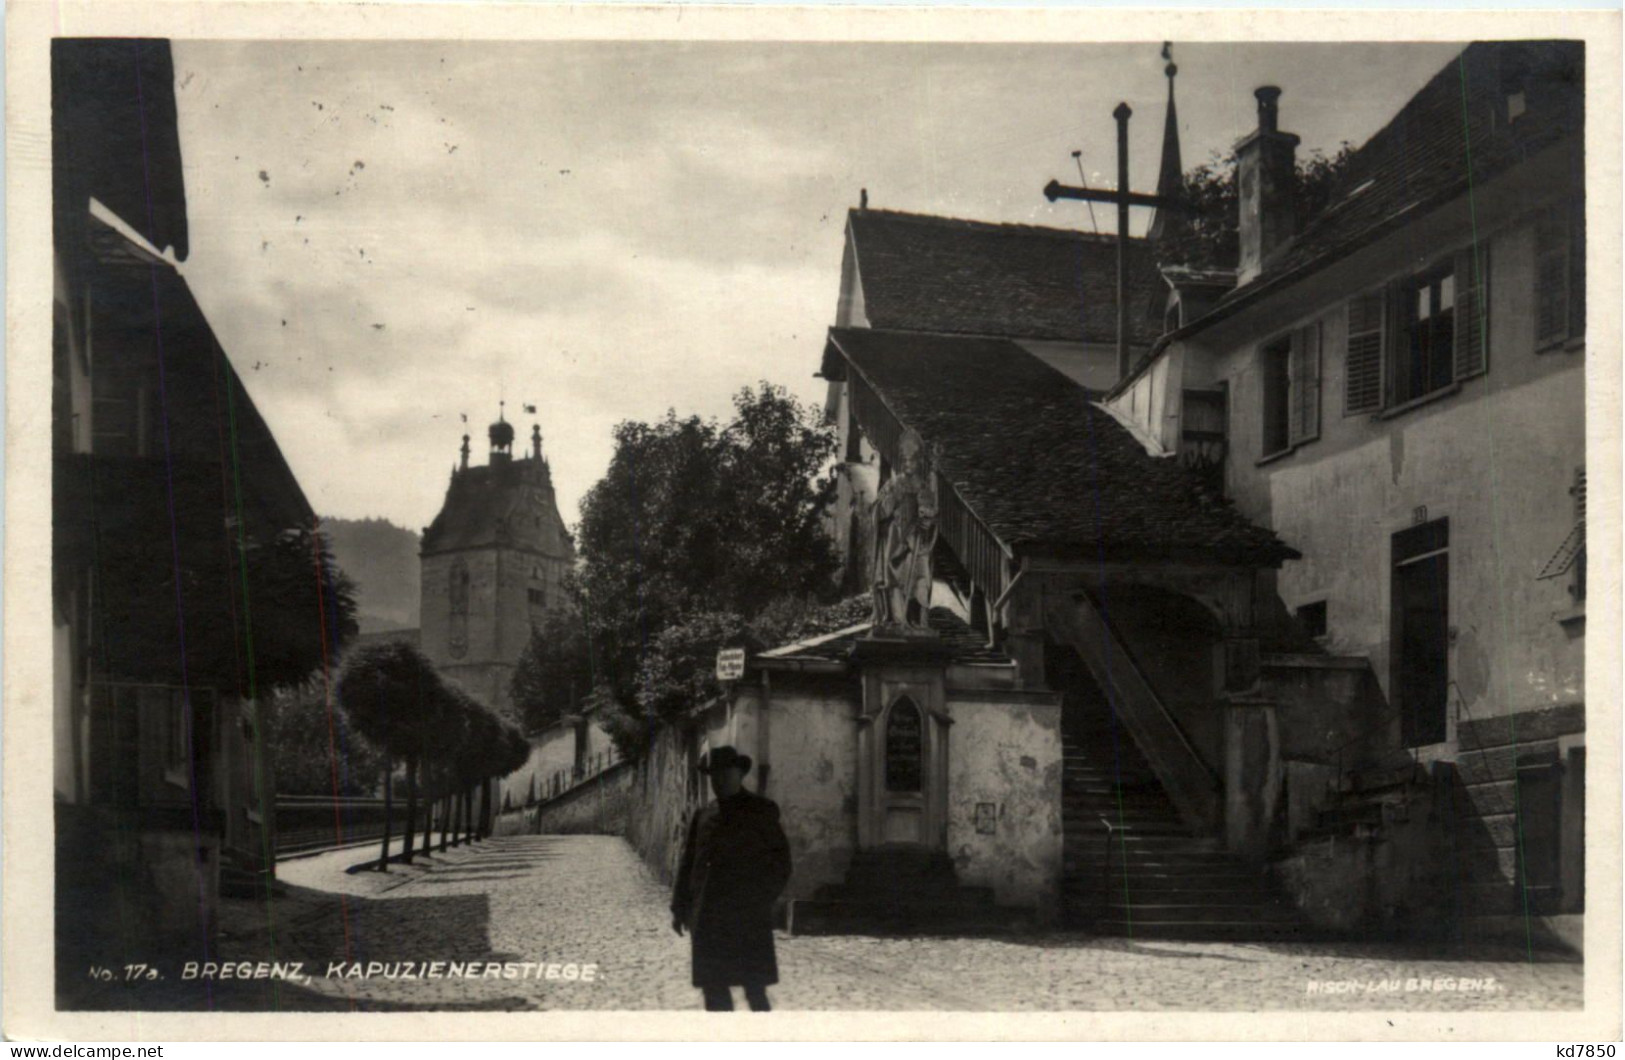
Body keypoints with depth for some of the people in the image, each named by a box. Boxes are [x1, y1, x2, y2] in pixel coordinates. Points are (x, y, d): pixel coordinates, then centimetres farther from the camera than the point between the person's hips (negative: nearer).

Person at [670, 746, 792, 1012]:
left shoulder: (762, 811, 1)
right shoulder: (703, 816, 13)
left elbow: (780, 862, 0)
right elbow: (688, 862, 15)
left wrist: (762, 900, -8)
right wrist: (680, 908, 10)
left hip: (748, 919, -5)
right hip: (709, 920, 5)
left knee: (755, 989, -7)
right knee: (713, 988, 7)